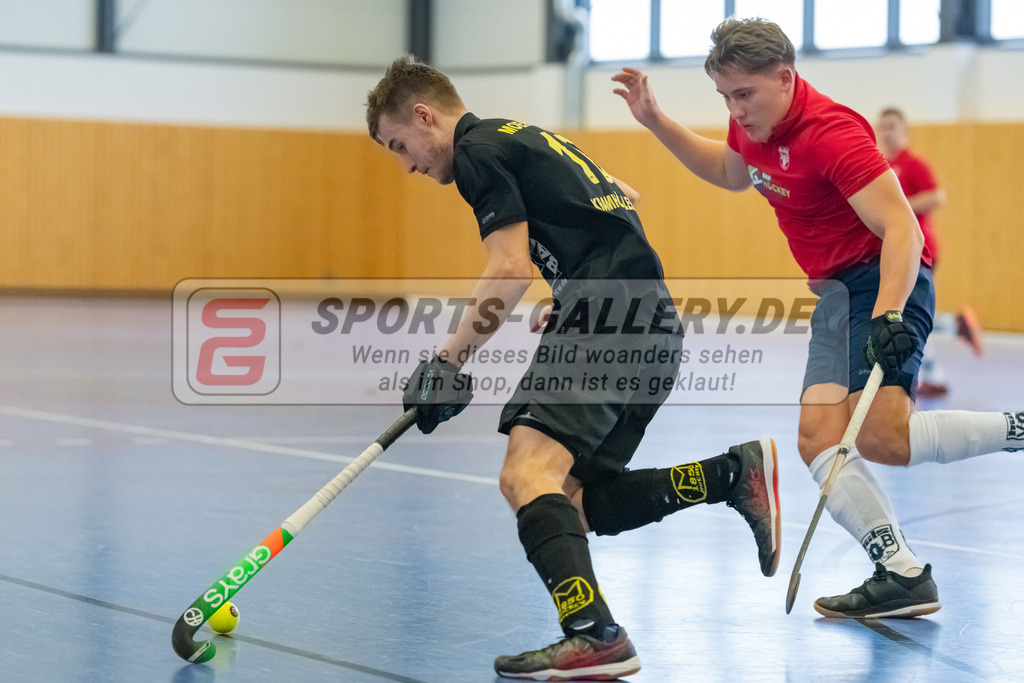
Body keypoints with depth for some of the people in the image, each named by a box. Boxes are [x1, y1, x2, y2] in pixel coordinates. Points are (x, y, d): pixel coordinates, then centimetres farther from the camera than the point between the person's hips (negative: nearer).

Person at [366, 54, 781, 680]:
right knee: (575, 498, 9)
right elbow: (624, 198, 36)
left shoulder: (478, 148, -1)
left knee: (527, 473, -22)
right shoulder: (527, 138, 27)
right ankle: (737, 473, 4)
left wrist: (448, 361, -6)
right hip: (654, 328, 10)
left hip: (607, 318, -10)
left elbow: (511, 270, -11)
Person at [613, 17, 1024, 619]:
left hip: (885, 282, -9)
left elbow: (901, 228, -29)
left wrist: (888, 315, -42)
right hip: (838, 291, 9)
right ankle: (904, 575, -10)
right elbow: (730, 172, 31)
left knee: (880, 436, -27)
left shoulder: (829, 132, -21)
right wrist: (656, 121, 20)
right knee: (819, 439, -5)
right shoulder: (754, 125, 7)